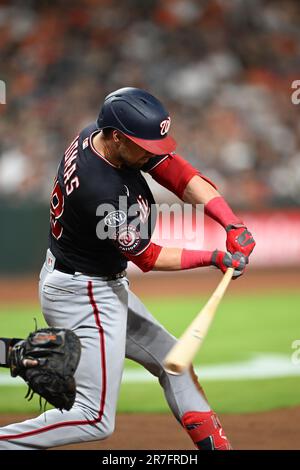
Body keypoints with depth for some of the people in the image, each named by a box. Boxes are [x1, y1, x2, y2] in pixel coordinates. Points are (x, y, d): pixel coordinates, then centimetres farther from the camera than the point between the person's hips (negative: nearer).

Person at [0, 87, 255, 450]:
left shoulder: (96, 135, -8)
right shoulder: (104, 192, -33)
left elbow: (180, 175, -10)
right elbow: (147, 258, -18)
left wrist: (232, 223, -19)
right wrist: (213, 258, -15)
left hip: (105, 287, 10)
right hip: (83, 296, -10)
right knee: (95, 419, -8)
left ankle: (215, 445, 26)